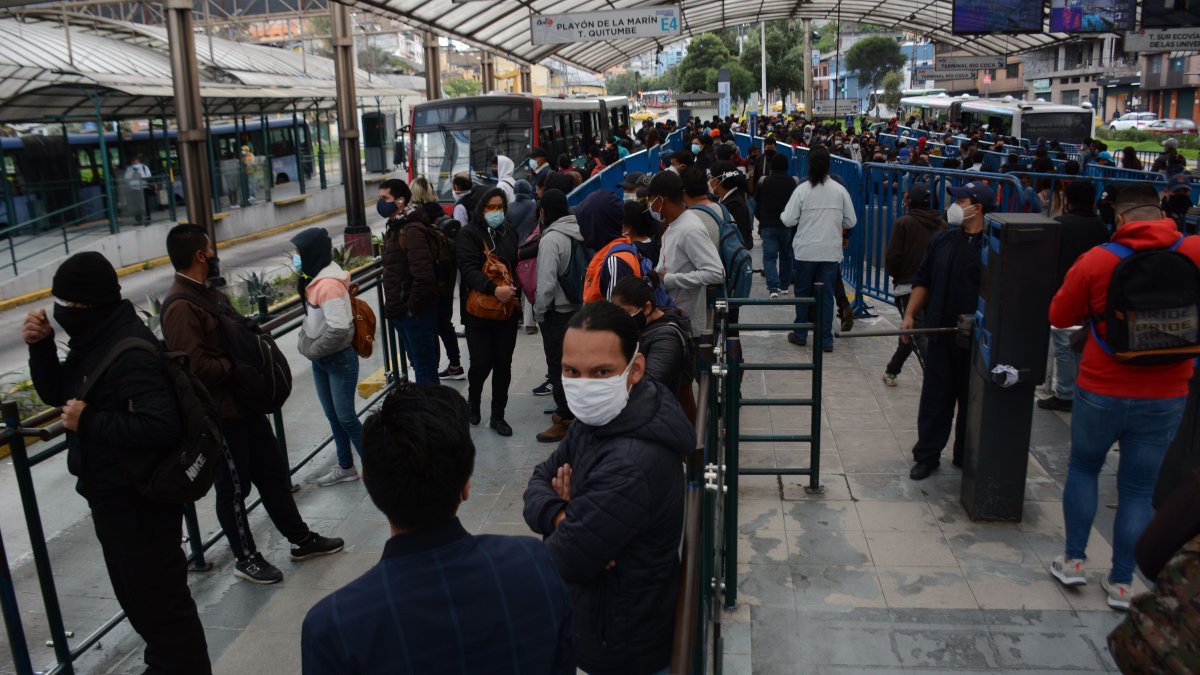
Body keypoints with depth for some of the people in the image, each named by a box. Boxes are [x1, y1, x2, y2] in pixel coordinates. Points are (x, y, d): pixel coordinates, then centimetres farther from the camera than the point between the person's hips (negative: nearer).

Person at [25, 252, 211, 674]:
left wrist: (88, 421, -25)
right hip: (110, 495, 11)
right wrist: (41, 347, -2)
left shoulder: (131, 353, -25)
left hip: (140, 499, -11)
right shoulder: (92, 341, 6)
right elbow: (56, 394, 14)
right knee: (135, 593, 25)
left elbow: (160, 426, -33)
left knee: (159, 598, 3)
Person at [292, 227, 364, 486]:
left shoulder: (329, 284, -24)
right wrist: (305, 342, 3)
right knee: (333, 416, 16)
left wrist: (313, 349, -18)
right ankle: (345, 467, 29)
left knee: (346, 417, -2)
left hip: (339, 360, -9)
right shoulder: (315, 278, 6)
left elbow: (339, 328, -30)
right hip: (320, 361, 9)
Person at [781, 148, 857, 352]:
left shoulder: (802, 189, -8)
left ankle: (800, 334, 21)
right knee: (827, 294, 7)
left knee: (803, 292, 13)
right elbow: (851, 221, 4)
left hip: (805, 250, -1)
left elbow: (788, 220, -8)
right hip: (831, 251, 1)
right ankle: (826, 339, 8)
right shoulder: (840, 190, -2)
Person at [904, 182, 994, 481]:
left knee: (972, 400, 11)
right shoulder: (943, 240, 5)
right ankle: (927, 455, 18)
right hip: (941, 333, 3)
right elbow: (923, 279, 11)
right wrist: (910, 314, 4)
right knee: (934, 398, 8)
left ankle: (965, 457, 26)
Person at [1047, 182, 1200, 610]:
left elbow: (1060, 316, -2)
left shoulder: (1096, 261, -13)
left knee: (1083, 468, 20)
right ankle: (1121, 583, 21)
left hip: (1102, 391, -1)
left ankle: (1073, 561, 23)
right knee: (1138, 489, 12)